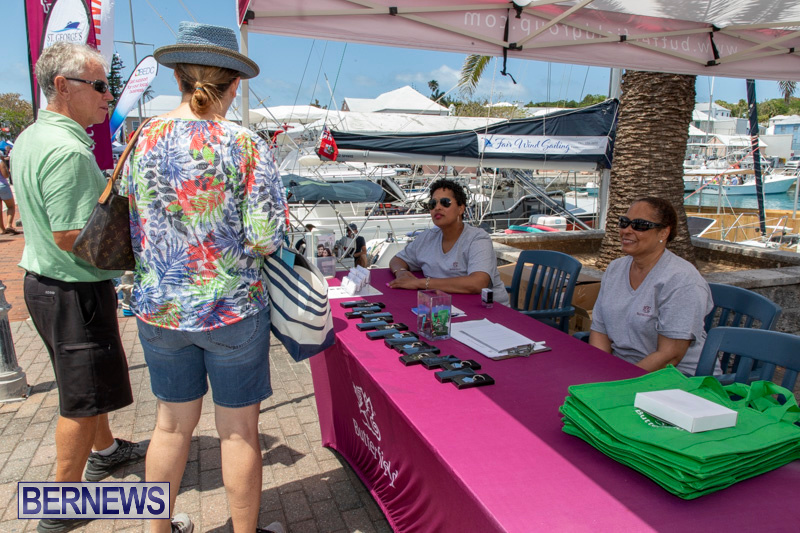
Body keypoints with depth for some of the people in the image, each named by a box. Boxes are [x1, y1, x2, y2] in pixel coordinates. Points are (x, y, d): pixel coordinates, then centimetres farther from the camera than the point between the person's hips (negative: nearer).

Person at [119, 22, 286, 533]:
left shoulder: (142, 141, -2)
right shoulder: (246, 146, -15)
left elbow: (133, 224, 7)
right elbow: (266, 240, -16)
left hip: (158, 308, 5)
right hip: (233, 307, -4)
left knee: (173, 422, 21)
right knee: (239, 428, 13)